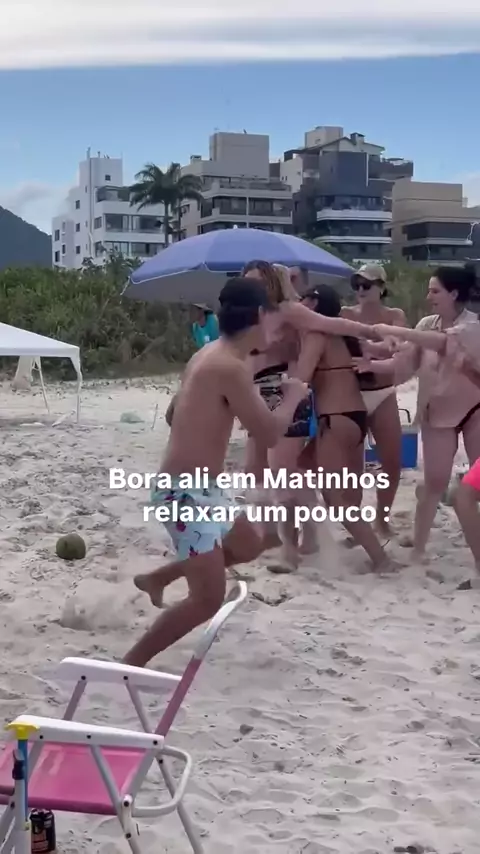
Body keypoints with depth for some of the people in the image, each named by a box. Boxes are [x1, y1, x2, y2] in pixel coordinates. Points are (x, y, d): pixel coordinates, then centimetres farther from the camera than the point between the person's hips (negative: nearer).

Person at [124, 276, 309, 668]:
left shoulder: (209, 356, 10)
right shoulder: (230, 367, -20)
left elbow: (176, 414, 23)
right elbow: (269, 432, -18)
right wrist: (293, 396, 1)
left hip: (197, 487, 10)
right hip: (186, 491, -10)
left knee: (250, 543, 28)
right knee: (208, 599, -10)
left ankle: (157, 578, 36)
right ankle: (131, 664, -4)